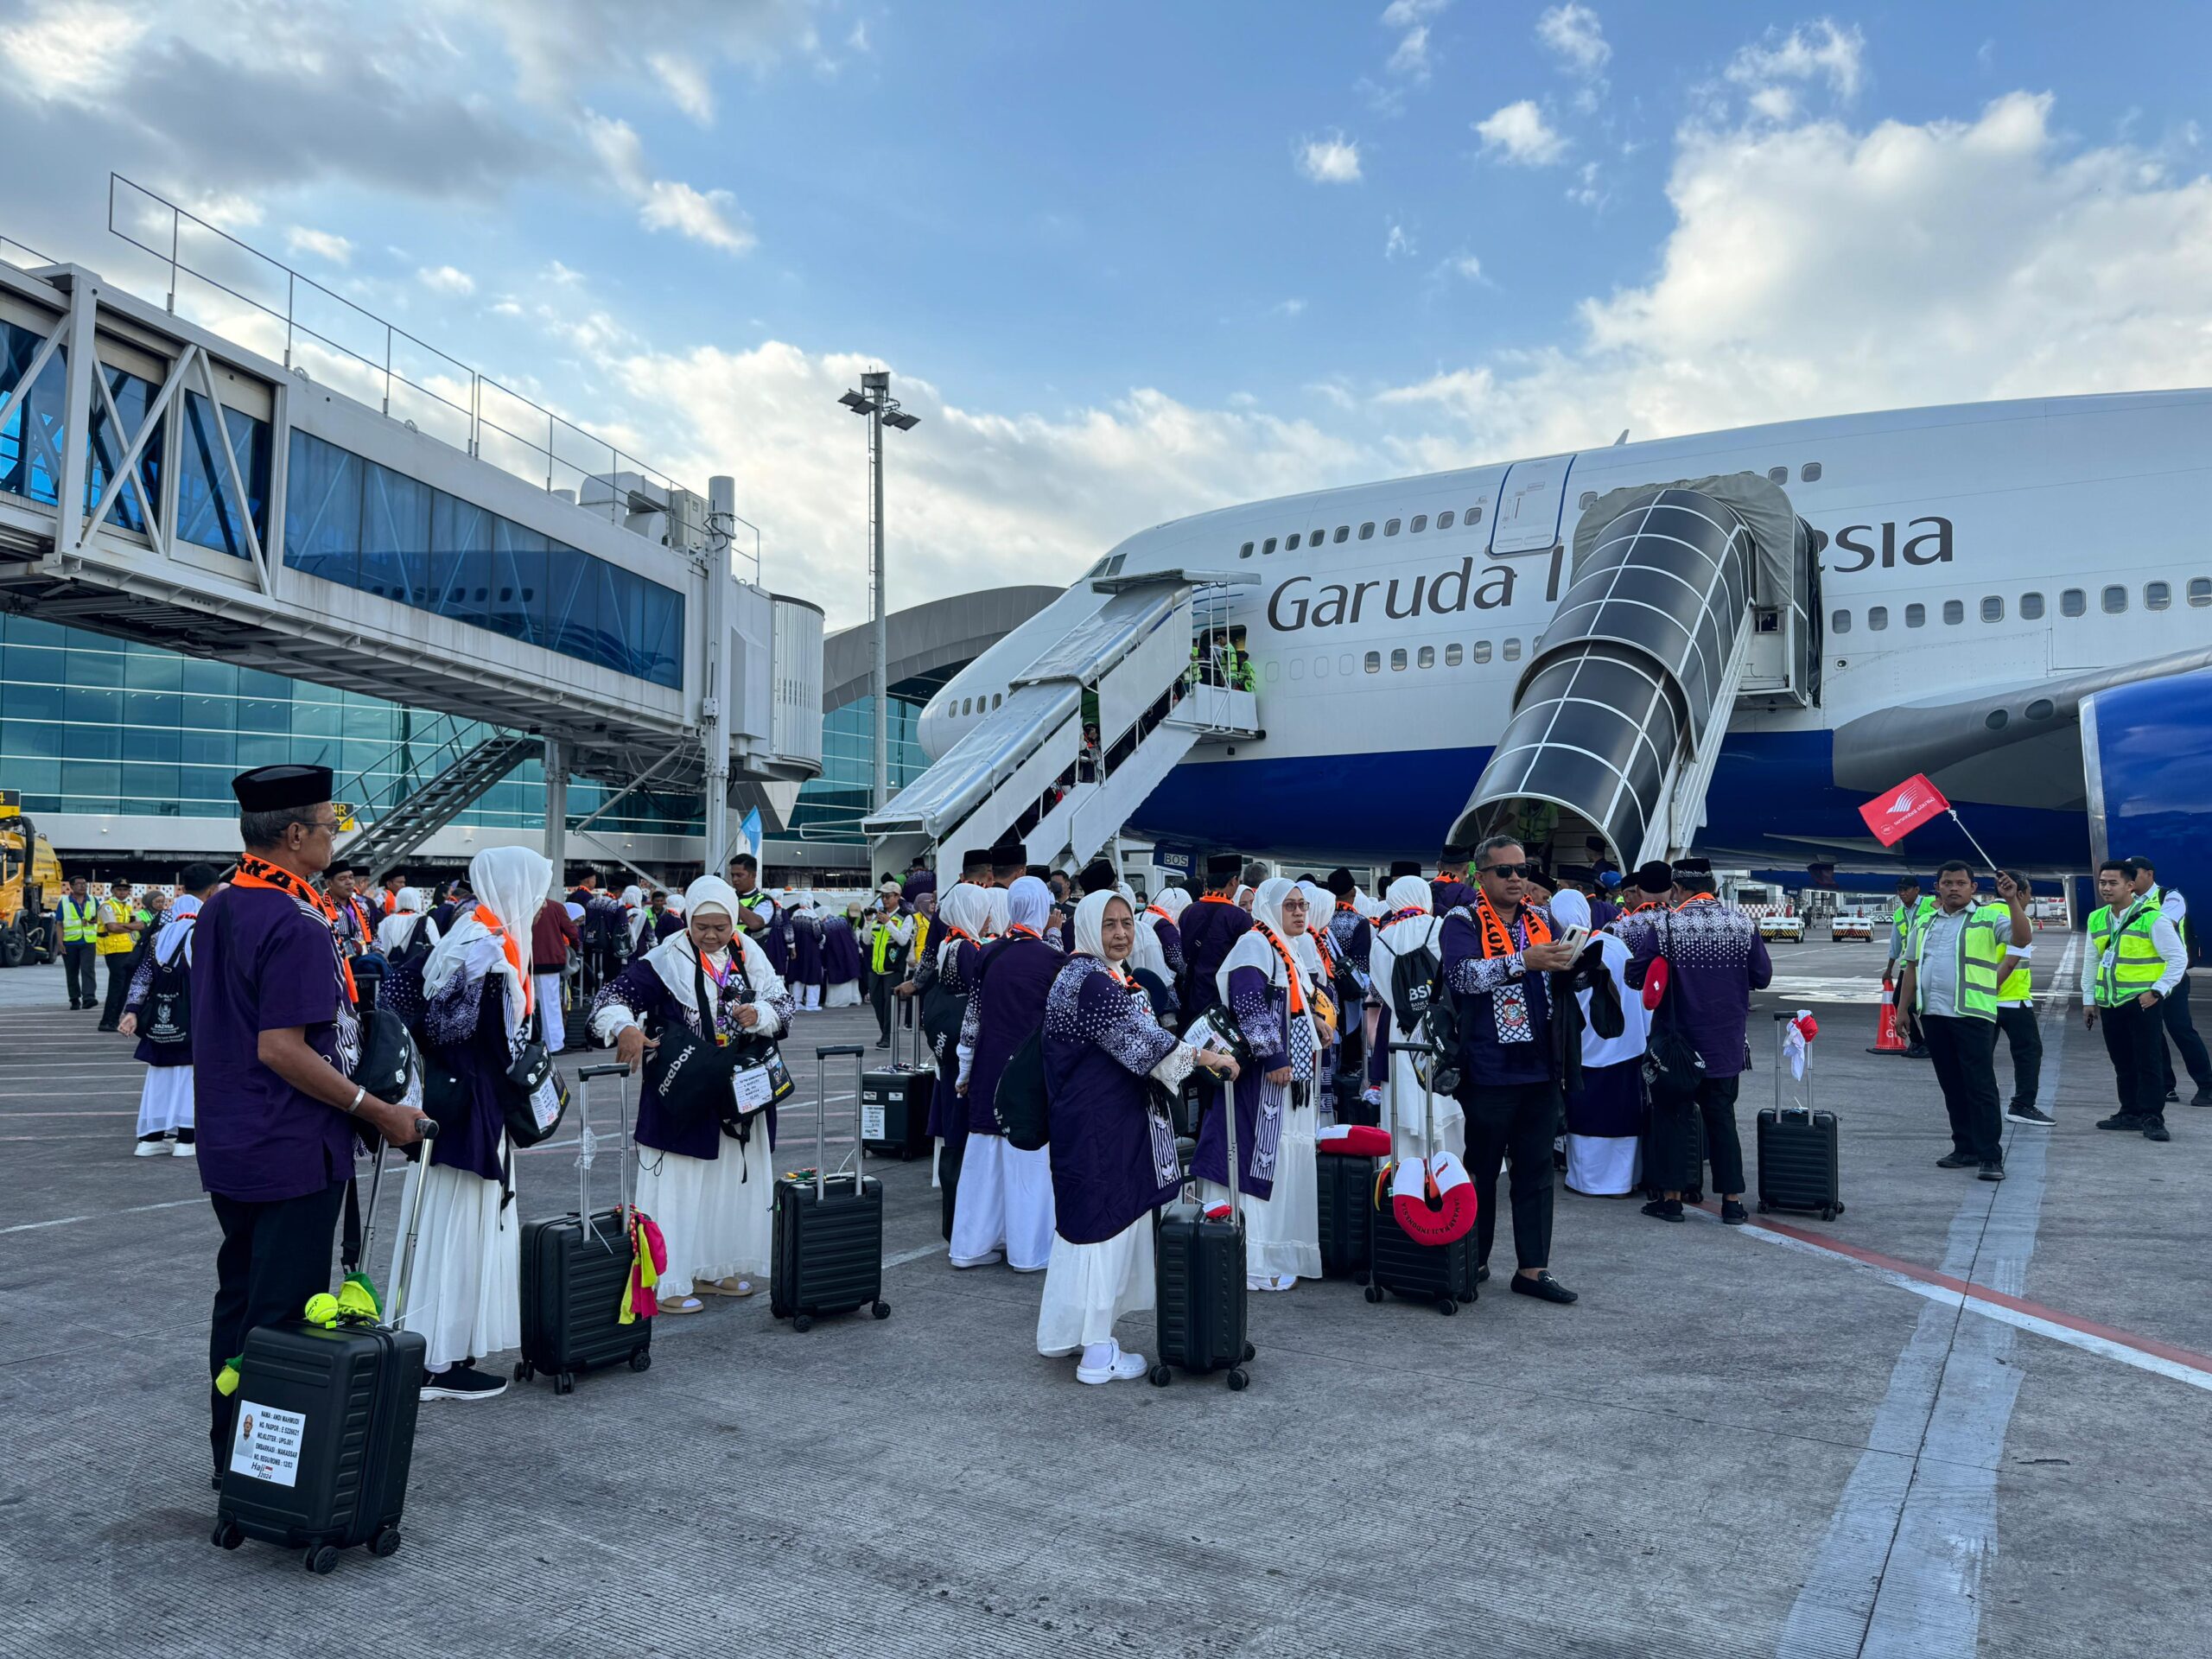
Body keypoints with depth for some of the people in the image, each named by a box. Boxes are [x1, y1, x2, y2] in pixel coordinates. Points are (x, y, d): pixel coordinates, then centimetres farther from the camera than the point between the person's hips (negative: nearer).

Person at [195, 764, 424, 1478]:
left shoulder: (217, 911, 8)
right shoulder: (294, 924, -21)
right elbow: (280, 1049, -24)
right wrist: (379, 1112, -19)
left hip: (229, 1147, 9)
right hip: (293, 1152, -9)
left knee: (238, 1300, 18)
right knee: (283, 1316, 1)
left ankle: (230, 1456, 31)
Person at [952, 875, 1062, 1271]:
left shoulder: (990, 955, 3)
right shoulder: (1052, 959, -9)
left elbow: (971, 1017, 7)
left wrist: (966, 1070, 16)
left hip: (990, 1065, 4)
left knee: (985, 1153, 11)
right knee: (1030, 1155, 4)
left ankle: (975, 1245, 18)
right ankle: (1029, 1249, 10)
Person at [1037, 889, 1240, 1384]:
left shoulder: (1114, 976, 15)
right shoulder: (1089, 980, -18)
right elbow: (1135, 1039, -23)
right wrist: (1202, 1057, -21)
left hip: (1117, 1116, 10)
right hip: (1098, 1124, -10)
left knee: (1087, 1221, 16)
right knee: (1104, 1222, -3)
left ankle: (1065, 1333, 28)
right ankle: (1097, 1354, 6)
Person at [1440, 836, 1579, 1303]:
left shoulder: (1541, 920, 12)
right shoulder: (1463, 921, -6)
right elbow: (1460, 973, -24)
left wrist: (1571, 961, -5)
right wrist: (1524, 961, -33)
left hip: (1539, 1070, 5)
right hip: (1487, 1071, -5)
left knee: (1536, 1171, 8)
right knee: (1481, 1171, 7)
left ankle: (1533, 1268, 15)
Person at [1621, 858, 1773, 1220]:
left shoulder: (1664, 926, -13)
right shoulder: (1744, 923, -3)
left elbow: (1635, 976, -10)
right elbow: (1762, 976, 3)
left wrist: (1669, 974, 11)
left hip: (1678, 1041, -3)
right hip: (1727, 1042, 3)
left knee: (1672, 1115, 8)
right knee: (1722, 1117, 12)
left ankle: (1672, 1197, 12)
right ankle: (1732, 1200, 14)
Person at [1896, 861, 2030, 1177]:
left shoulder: (1989, 917, 0)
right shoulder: (1926, 923, 17)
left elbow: (2021, 939, -17)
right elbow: (1912, 966, 20)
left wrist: (2012, 901, -27)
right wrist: (1902, 1009, 15)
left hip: (1973, 1016, -6)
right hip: (1933, 1015, 6)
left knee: (1980, 1086, -7)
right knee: (1952, 1086, 11)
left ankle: (1990, 1157, -4)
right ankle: (1965, 1149, 19)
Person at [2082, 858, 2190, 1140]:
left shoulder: (2153, 918, -11)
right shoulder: (2096, 919, 8)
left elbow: (2179, 958, -9)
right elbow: (2091, 961, 16)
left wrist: (2157, 992, -14)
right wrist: (2088, 998, 15)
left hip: (2142, 1001, -6)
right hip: (2109, 1002, 6)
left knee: (2148, 1061, -5)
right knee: (2122, 1062, 13)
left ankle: (2152, 1118, -2)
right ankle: (2130, 1113, 23)